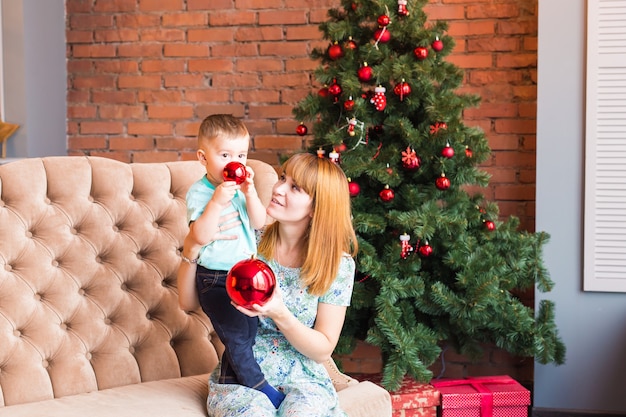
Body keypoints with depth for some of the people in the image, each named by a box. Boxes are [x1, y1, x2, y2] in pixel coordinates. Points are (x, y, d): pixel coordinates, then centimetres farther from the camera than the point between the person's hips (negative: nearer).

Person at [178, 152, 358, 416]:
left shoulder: (337, 264, -6)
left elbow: (323, 350, -6)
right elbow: (188, 301, -3)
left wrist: (280, 314, -24)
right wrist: (192, 248, -20)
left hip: (303, 380, 0)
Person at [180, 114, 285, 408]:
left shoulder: (241, 187, 7)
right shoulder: (199, 192, -13)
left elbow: (259, 222, -2)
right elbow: (200, 236, -23)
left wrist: (249, 192, -15)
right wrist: (218, 201, -30)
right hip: (215, 280, -7)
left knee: (246, 337, 14)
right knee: (237, 337, -7)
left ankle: (228, 387, 30)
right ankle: (262, 389, 7)